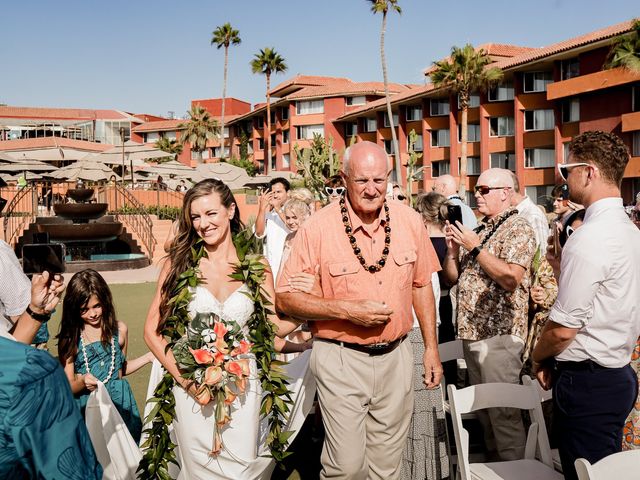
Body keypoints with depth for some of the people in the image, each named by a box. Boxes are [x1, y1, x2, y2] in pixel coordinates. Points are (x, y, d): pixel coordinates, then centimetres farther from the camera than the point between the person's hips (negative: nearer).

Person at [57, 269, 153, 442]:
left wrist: (148, 357, 7)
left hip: (119, 403, 2)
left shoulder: (119, 330, 2)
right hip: (86, 407, -2)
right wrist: (82, 382, -23)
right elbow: (68, 386, -4)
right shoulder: (70, 339, -5)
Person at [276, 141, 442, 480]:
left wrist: (431, 347, 9)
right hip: (341, 360, -4)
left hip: (396, 358, 4)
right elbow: (285, 299, -10)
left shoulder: (409, 221, 0)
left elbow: (421, 284, 11)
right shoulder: (317, 228, -13)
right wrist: (346, 310, -20)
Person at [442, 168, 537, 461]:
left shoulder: (518, 228, -8)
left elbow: (510, 278, -23)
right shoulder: (478, 230, 16)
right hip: (471, 332, 8)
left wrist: (475, 247, -17)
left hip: (498, 334, -8)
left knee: (503, 410, -2)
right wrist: (452, 248, -2)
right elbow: (452, 277, 16)